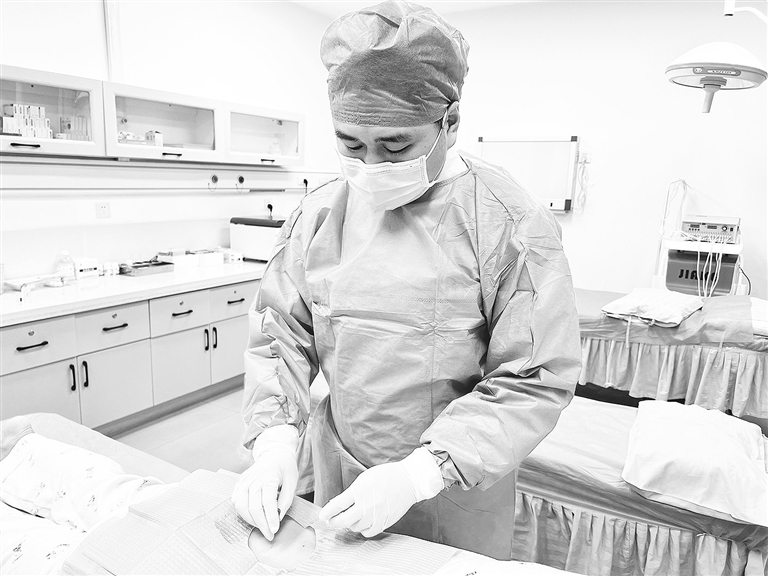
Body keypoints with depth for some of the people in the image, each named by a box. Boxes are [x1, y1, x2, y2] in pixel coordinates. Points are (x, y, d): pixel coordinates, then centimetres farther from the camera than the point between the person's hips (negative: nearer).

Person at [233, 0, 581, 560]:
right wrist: (274, 441, -16)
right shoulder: (318, 215, -6)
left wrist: (420, 472, -24)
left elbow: (535, 382, -19)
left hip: (457, 498, -3)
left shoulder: (512, 225, -19)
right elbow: (282, 336, -2)